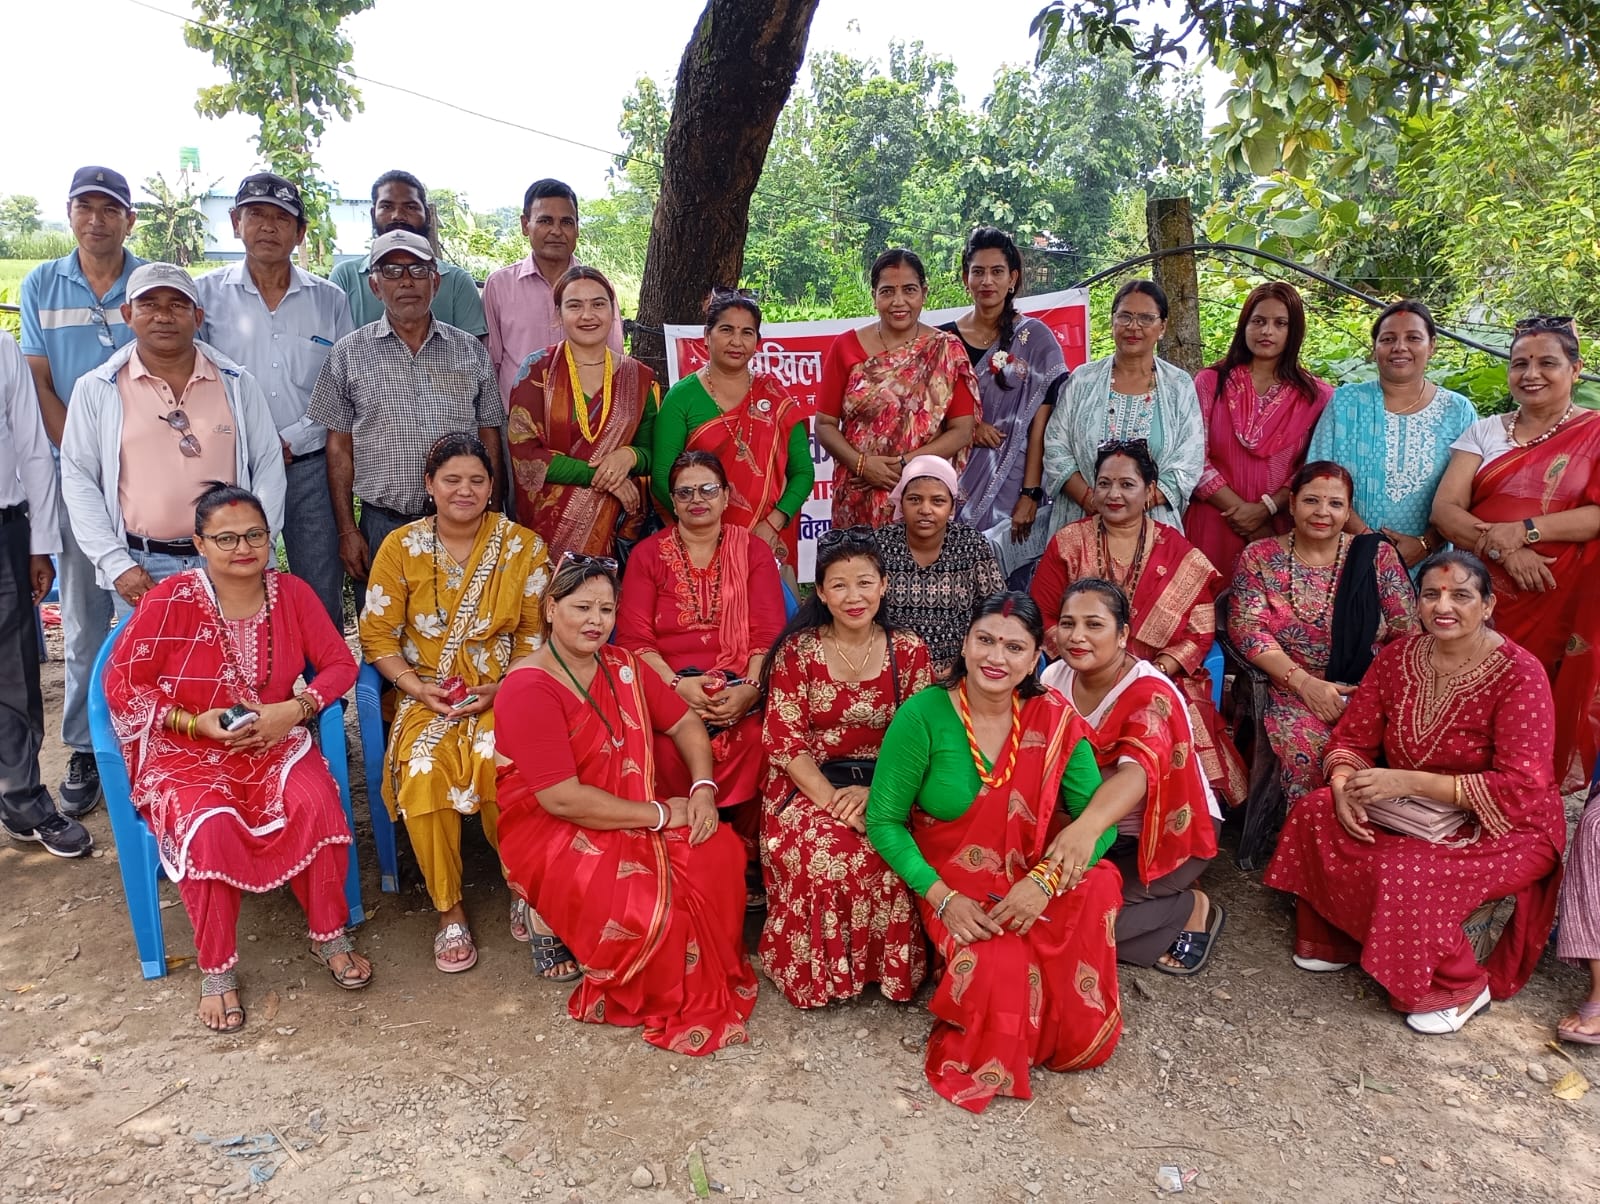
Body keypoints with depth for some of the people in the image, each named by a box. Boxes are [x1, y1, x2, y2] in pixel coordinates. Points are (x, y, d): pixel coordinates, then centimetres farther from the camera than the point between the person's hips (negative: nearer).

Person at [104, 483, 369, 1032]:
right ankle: (216, 970, -9)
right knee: (209, 826, -32)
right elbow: (122, 683, -6)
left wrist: (294, 709, -16)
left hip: (273, 740, 2)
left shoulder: (292, 593, -2)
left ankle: (329, 935, -4)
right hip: (185, 751, -2)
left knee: (316, 803, -27)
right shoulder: (171, 600, -11)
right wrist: (197, 723, -17)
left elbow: (339, 663, 1)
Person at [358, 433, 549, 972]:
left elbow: (537, 631, 1)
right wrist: (416, 686, -13)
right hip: (426, 695, 1)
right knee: (423, 771, -29)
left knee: (498, 761, -32)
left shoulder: (523, 546, 1)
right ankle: (449, 911, -9)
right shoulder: (401, 548, 3)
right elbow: (377, 635, 3)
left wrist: (504, 689, -14)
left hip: (503, 694, -1)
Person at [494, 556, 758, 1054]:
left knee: (719, 850, -20)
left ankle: (714, 980, 3)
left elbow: (685, 723, 10)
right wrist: (660, 814, -18)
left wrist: (703, 786, -10)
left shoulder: (623, 666, 6)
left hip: (634, 820, 6)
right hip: (549, 833, -6)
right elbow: (563, 799, -23)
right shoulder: (529, 690, -17)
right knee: (645, 900, -30)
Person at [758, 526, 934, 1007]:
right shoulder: (796, 651, 1)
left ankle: (887, 968, -4)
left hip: (885, 789, 1)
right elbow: (785, 742, -5)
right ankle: (819, 972, -6)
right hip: (807, 786, -1)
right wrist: (832, 800, -19)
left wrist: (875, 794, -15)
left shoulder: (909, 652, 5)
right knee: (822, 850, -32)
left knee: (882, 852, -31)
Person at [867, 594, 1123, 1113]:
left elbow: (1098, 819, -8)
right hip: (956, 887, -2)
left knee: (1099, 887, -29)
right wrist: (943, 898, -19)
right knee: (999, 971, -31)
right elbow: (884, 821, -8)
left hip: (1035, 882, 3)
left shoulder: (1054, 719, -6)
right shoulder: (924, 715, -13)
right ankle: (979, 1067, 5)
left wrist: (1044, 880, -25)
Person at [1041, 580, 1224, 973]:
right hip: (1097, 828, 6)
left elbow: (1138, 772, -44)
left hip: (1169, 830, -6)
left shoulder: (1150, 693, -25)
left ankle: (1192, 910, 2)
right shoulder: (1055, 678, -5)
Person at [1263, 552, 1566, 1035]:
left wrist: (1410, 782, -31)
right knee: (1316, 812, -17)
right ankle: (1333, 940, 4)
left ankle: (1460, 987, -3)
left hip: (1504, 829, -6)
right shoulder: (1398, 657, -3)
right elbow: (1352, 739, 1)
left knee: (1403, 873, -32)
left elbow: (1521, 788, -26)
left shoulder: (1519, 674, -20)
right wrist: (1345, 786, -22)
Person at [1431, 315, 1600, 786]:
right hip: (1478, 595, 2)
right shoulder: (1485, 431, 10)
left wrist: (1524, 530, -19)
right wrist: (1503, 547, -15)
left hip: (1556, 603, -2)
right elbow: (1444, 509, 0)